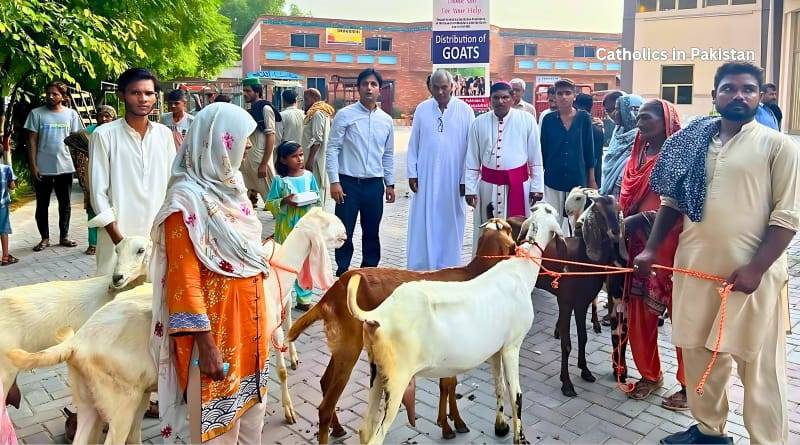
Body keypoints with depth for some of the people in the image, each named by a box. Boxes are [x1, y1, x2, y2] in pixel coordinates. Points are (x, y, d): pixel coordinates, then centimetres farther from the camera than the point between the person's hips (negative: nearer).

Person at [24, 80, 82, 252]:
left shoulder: (71, 114, 3)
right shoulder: (37, 113, -1)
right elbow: (32, 141, -1)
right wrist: (33, 165, -7)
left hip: (65, 167, 1)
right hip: (42, 168, -1)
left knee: (65, 205, 10)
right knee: (42, 205, 7)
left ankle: (64, 236, 21)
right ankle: (44, 238, 18)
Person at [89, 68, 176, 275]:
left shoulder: (164, 134, 7)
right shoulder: (104, 135, -4)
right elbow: (98, 192, -4)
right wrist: (118, 237, -11)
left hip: (159, 235, 3)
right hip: (119, 236, -3)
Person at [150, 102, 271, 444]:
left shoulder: (229, 182, 6)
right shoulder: (188, 199, -19)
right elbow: (184, 278, -19)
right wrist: (205, 344, -20)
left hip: (249, 319, 8)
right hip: (215, 326, -8)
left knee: (251, 407, 22)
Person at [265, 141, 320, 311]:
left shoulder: (308, 176, 2)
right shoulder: (279, 180, -8)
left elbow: (317, 197, 12)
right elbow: (270, 204, -5)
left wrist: (311, 200, -6)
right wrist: (284, 201, -19)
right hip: (286, 226, -3)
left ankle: (304, 299, 20)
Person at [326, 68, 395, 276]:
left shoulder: (386, 120, 7)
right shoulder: (345, 115, -5)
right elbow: (332, 149, -6)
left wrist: (390, 184, 12)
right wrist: (334, 181, -11)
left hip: (375, 184, 4)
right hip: (348, 182, -3)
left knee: (372, 231, 12)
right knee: (344, 231, 3)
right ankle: (343, 272, 16)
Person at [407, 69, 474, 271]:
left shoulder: (464, 110, -1)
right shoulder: (422, 109, 4)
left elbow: (470, 146, -1)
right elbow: (413, 144, 6)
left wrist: (465, 179, -3)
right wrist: (412, 173, 2)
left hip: (453, 178, -1)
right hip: (426, 177, 1)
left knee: (450, 224, 6)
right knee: (423, 224, 3)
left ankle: (447, 268, 17)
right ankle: (419, 268, 12)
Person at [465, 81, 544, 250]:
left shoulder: (526, 120, -3)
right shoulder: (479, 123, 1)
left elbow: (536, 157, -1)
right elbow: (472, 160, 3)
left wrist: (537, 187, -3)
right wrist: (470, 189, -1)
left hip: (519, 184, -1)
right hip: (489, 185, 1)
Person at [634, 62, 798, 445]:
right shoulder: (692, 143, 9)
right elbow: (672, 201, 14)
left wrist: (756, 268, -15)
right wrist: (652, 249, 6)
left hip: (751, 273, -4)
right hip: (695, 267, 4)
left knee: (759, 366, 4)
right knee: (699, 353, 14)